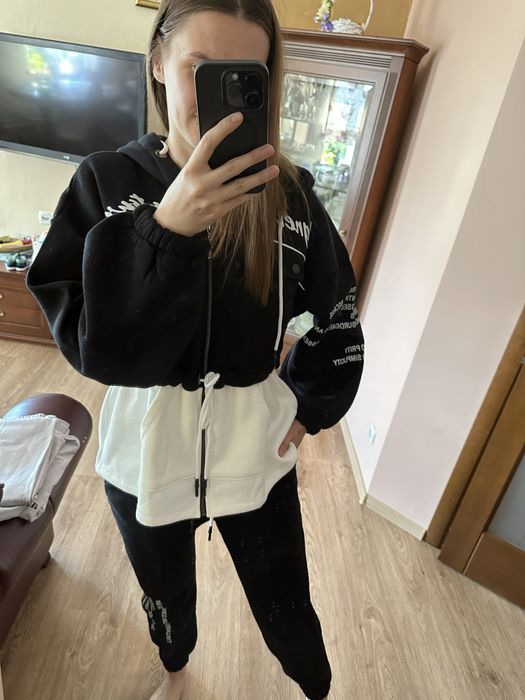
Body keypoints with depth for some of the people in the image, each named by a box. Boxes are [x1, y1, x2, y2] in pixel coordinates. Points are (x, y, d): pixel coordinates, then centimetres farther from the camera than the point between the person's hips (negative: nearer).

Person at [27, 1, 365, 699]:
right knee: (167, 597, 28)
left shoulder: (288, 194, -8)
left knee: (287, 612, 18)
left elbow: (337, 316, 5)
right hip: (146, 451, 1)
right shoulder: (105, 183, -10)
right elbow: (94, 348, -19)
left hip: (256, 451, 0)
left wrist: (310, 405, 4)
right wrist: (169, 230, -31)